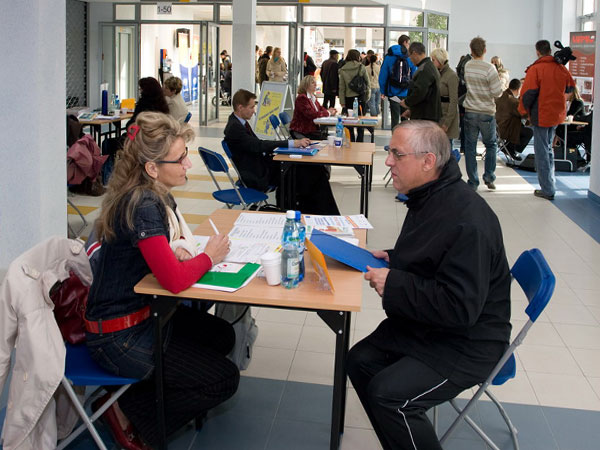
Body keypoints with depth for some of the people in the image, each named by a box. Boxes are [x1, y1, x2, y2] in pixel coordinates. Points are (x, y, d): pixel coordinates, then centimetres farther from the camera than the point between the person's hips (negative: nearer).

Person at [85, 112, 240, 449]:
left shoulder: (158, 194, 1)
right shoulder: (142, 206, -28)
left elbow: (165, 241, 20)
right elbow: (175, 281, -33)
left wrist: (176, 248, -4)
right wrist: (210, 256, -14)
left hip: (145, 312, 10)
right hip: (119, 336, -9)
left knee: (223, 336, 18)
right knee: (225, 380, -4)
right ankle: (128, 409, 6)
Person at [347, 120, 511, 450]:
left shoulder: (467, 222, -28)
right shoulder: (428, 197, 4)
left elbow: (459, 309, -30)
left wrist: (393, 285, -23)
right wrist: (392, 258, 3)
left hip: (467, 343, -10)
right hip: (423, 324, 10)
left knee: (387, 393, -21)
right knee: (360, 360, 6)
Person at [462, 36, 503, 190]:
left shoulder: (467, 66, -4)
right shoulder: (489, 69, -14)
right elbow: (497, 92, -13)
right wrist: (499, 79, 7)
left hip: (470, 112, 2)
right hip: (487, 113, -2)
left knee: (470, 147, 7)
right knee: (491, 145, 16)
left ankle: (473, 182, 7)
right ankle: (489, 177, 10)